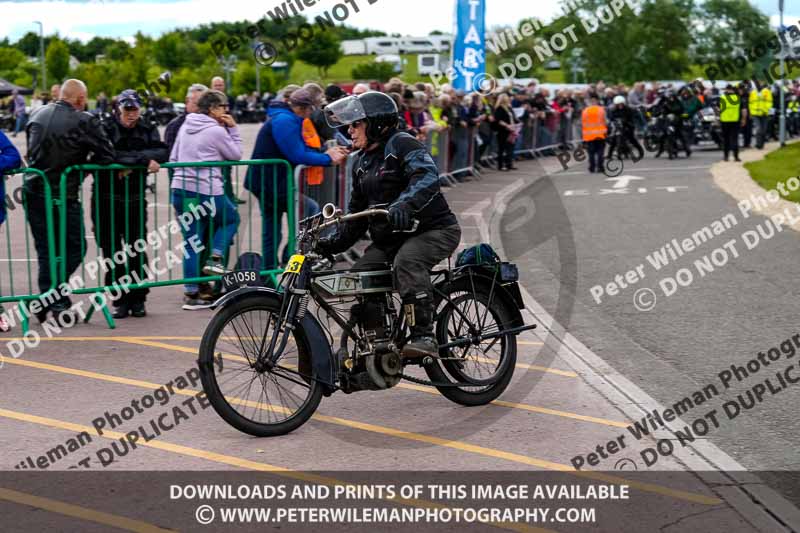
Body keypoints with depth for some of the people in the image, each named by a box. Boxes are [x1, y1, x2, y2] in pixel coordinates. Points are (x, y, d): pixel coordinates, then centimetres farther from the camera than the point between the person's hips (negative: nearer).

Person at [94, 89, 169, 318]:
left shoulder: (148, 130, 5)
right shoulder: (106, 129, -6)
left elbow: (162, 153, -12)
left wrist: (127, 160, -21)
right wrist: (143, 159, -24)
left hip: (135, 199, 2)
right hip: (106, 199, -2)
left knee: (137, 250, 2)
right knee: (112, 251, 3)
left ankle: (137, 299, 13)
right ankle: (120, 300, 12)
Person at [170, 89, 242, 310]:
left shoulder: (185, 127, 14)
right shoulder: (217, 131, -8)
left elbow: (173, 158, 17)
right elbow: (236, 154, 2)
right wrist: (233, 129, 6)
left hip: (180, 191, 6)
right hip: (207, 192, -6)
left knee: (191, 243, 9)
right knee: (231, 218, 23)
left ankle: (191, 293, 8)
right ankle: (215, 259, 3)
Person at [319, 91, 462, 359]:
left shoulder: (402, 144, -10)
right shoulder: (362, 162, 17)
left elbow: (428, 177, -29)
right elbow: (358, 212, 21)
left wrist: (404, 204, -47)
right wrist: (334, 242, 7)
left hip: (434, 229, -8)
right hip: (389, 237, 9)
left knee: (407, 260, -36)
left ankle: (424, 337, -36)